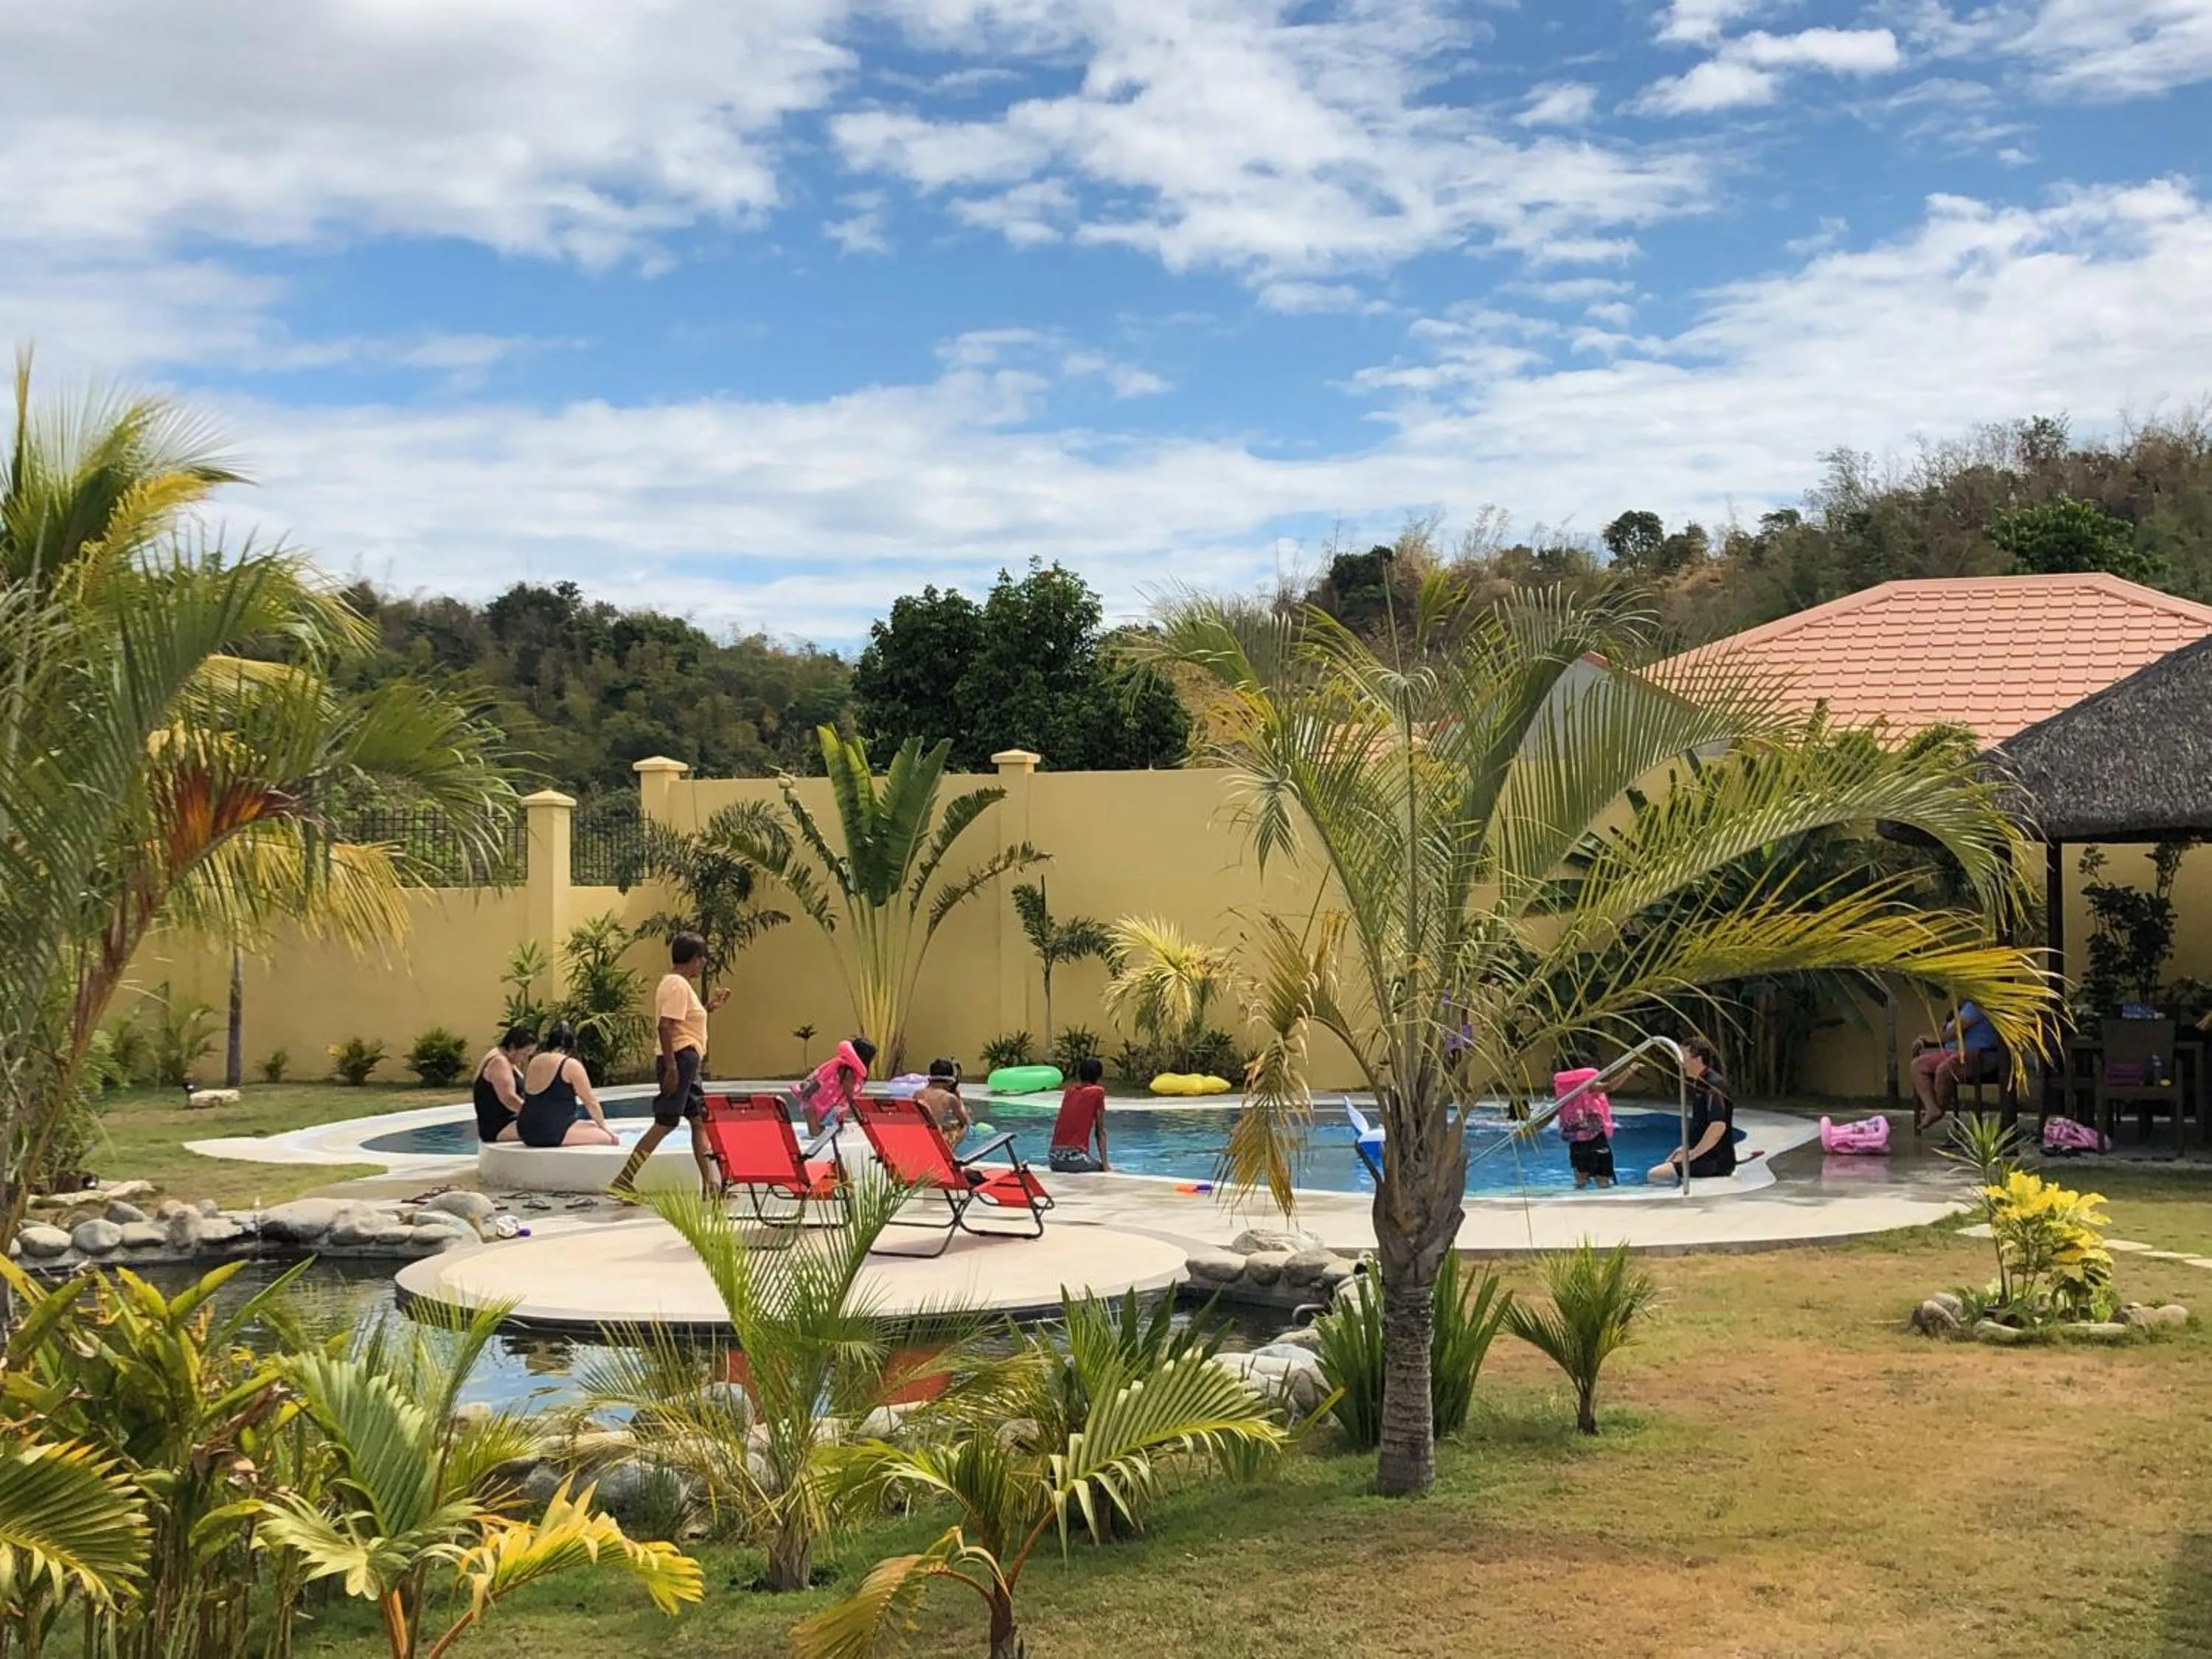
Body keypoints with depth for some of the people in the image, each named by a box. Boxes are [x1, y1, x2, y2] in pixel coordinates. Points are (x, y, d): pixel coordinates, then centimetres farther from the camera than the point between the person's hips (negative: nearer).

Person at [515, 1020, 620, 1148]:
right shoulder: (571, 1065, -6)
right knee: (609, 1138, -4)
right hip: (554, 1132, -8)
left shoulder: (533, 1062, 14)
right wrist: (603, 1126, 15)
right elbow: (591, 1102, -1)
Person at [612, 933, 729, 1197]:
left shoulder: (680, 983, 19)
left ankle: (709, 1185, 11)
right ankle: (623, 1181, -7)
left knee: (699, 1121, 10)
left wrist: (709, 1006, 21)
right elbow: (665, 1026, -22)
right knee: (666, 1123, -9)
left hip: (689, 1063, 11)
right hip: (681, 1059, -11)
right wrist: (671, 1066, -26)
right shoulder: (677, 984, -13)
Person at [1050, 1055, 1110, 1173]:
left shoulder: (1070, 1090, 16)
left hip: (1055, 1159, 6)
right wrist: (1105, 1164, 4)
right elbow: (1100, 1131, 3)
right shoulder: (1098, 1092, 2)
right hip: (1075, 1159, -6)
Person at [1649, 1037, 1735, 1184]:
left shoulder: (1714, 1085, -18)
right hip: (1706, 1155, 10)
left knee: (1656, 1175, -19)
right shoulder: (1699, 1084, 14)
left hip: (1717, 1161, -10)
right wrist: (1687, 1148, 16)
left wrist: (1693, 1154, -20)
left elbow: (1718, 1127, -28)